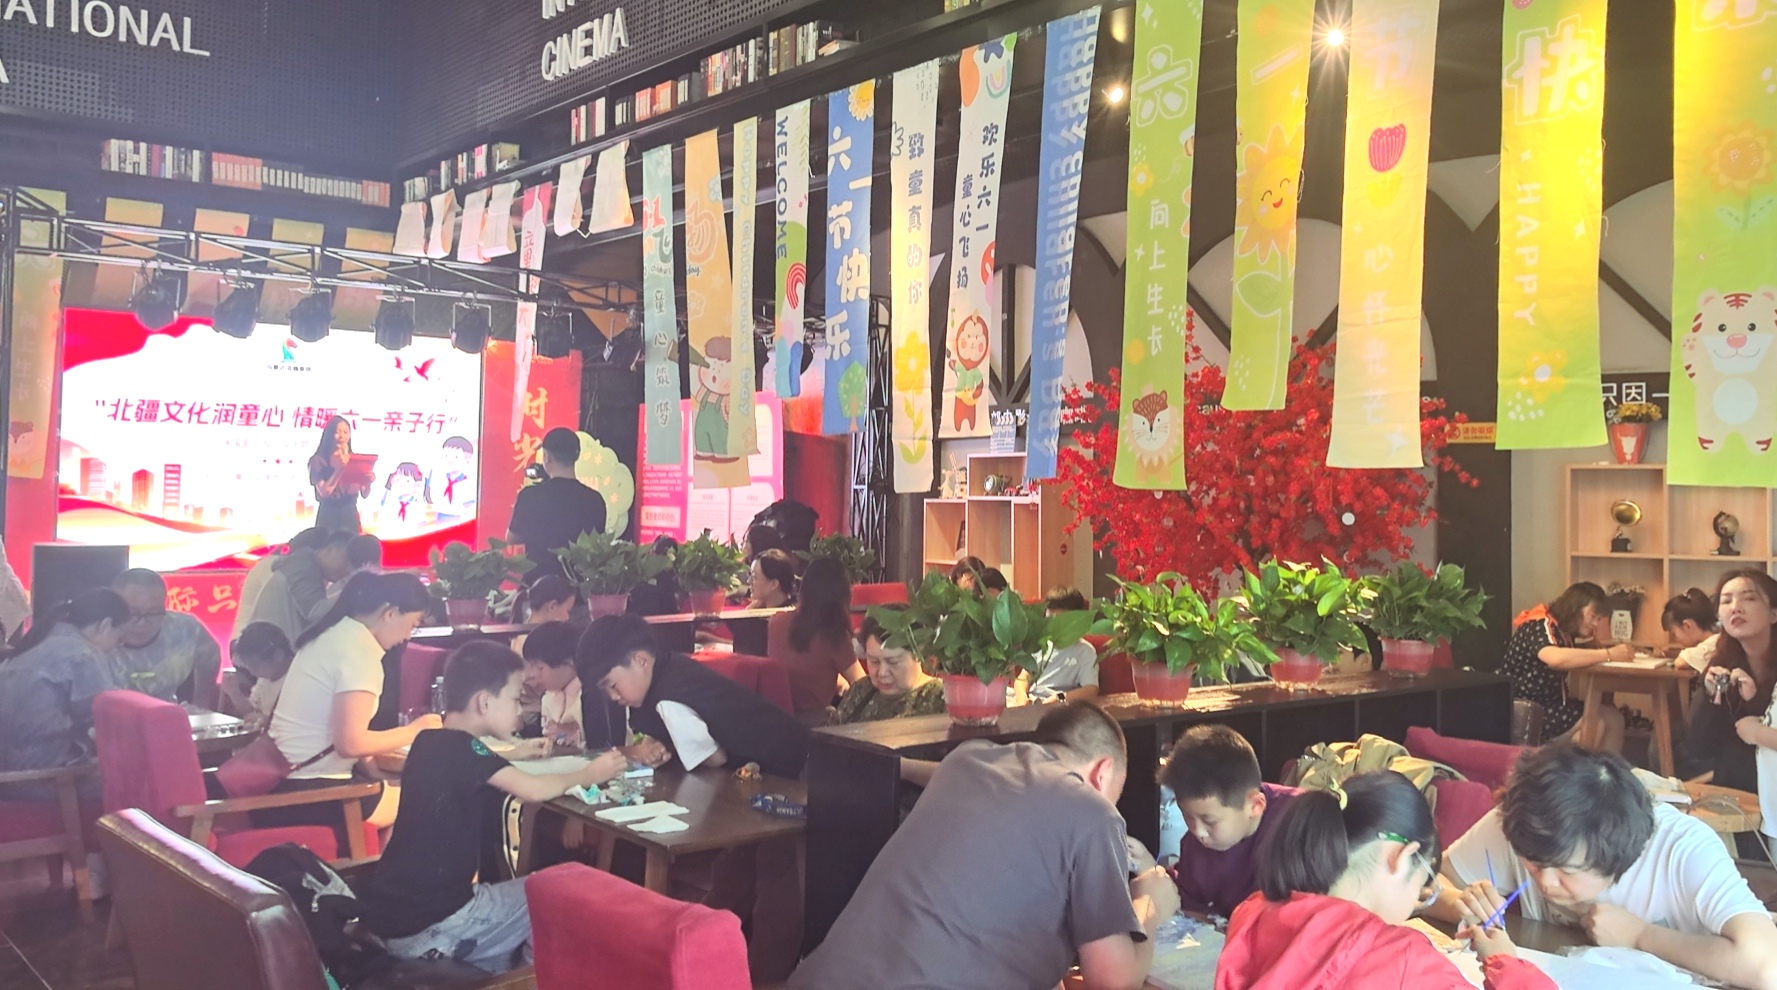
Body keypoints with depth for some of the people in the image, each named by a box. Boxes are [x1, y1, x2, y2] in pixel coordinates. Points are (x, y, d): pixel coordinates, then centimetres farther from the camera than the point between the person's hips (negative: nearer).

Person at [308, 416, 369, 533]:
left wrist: (368, 482, -16)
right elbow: (324, 491, -15)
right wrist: (340, 468, -19)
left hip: (351, 516, 3)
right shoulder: (318, 461, -4)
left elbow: (364, 493, 5)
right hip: (328, 517, -3)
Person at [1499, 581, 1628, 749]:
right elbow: (1556, 658, -36)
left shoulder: (1564, 632, 11)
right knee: (1593, 725, -19)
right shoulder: (1540, 626, -16)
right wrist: (1609, 654, -30)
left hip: (1549, 705, 9)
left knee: (1613, 718, -2)